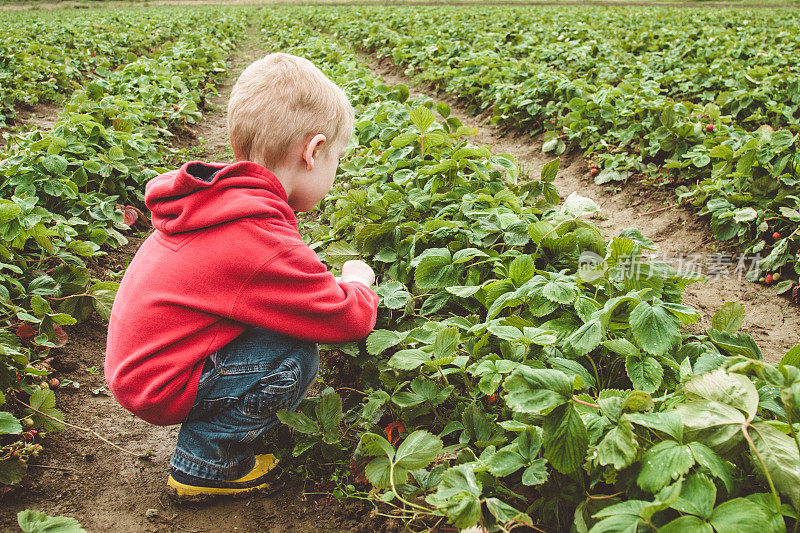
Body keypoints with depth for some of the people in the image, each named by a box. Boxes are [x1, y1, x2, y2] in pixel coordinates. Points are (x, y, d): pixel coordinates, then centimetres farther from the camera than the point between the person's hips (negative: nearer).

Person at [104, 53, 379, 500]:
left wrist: (330, 282, 13)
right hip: (160, 387, -9)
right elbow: (347, 320, -18)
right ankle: (205, 463, -2)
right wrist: (357, 283, 3)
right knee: (297, 358, -17)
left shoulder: (212, 202, 0)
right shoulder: (262, 238, -29)